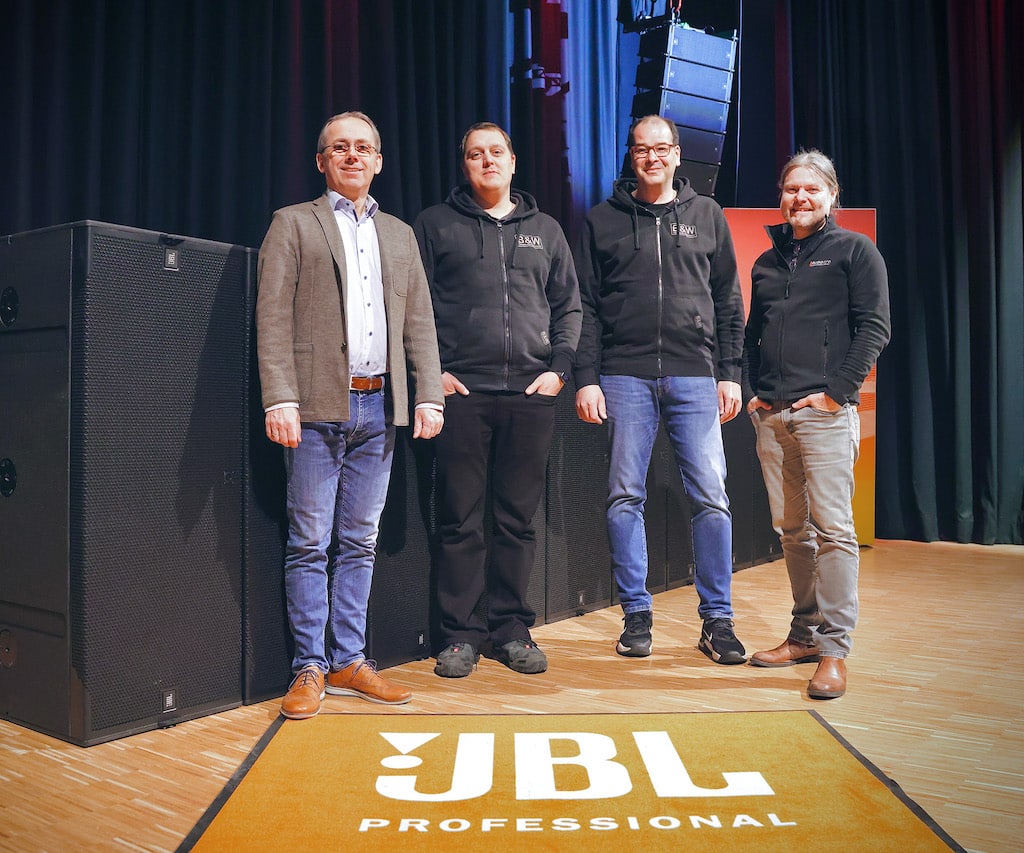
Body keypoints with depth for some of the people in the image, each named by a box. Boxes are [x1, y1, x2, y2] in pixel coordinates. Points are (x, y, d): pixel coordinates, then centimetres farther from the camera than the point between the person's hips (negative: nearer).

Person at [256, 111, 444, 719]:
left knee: (359, 543, 8)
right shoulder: (294, 224, 7)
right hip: (319, 407, -4)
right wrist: (281, 400, -13)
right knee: (311, 543, 0)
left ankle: (349, 662, 17)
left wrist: (430, 395, 4)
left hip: (379, 408, 4)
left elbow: (420, 322, 15)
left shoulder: (400, 234, 19)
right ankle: (310, 668, 9)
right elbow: (273, 318, -3)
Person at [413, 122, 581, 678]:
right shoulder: (436, 225, 10)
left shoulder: (545, 230, 17)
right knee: (460, 520, 1)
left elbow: (569, 306, 17)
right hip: (461, 392, -2)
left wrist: (559, 368, 3)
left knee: (518, 520, 6)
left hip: (530, 394, 2)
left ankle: (511, 629, 17)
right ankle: (461, 634, 11)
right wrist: (432, 372, -5)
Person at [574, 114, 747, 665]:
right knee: (625, 499, 2)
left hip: (694, 377, 0)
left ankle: (717, 619, 10)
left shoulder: (707, 216, 13)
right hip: (625, 377, 0)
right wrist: (586, 379, -2)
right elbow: (585, 306, 6)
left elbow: (729, 302, 12)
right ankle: (636, 615, 15)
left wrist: (730, 373, 4)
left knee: (710, 498, -2)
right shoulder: (602, 220, 10)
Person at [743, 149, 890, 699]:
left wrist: (837, 390, -11)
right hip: (770, 414, 5)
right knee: (791, 529, 9)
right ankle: (805, 636, 19)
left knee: (832, 526, -9)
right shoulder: (767, 262, 20)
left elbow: (874, 326, -2)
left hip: (824, 410, -5)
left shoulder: (854, 251, 5)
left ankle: (833, 650, -4)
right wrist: (751, 390, 8)